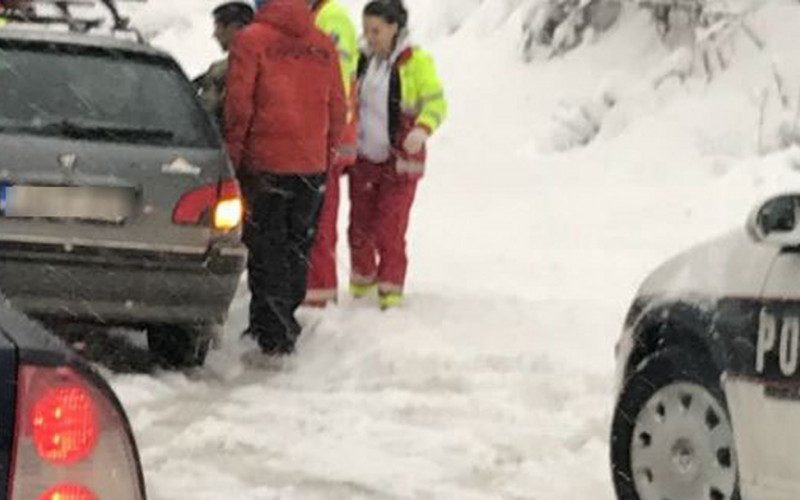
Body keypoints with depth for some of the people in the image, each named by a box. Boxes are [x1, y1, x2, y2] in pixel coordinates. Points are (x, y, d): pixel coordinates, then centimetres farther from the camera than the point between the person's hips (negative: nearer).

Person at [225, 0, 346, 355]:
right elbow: (338, 108, 9)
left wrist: (233, 157, 0)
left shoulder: (251, 40, -7)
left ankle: (274, 336, -1)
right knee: (297, 249, 14)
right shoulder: (324, 46, 6)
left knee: (266, 250, 1)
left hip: (265, 163, -4)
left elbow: (239, 106, -9)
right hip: (312, 166, 4)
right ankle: (285, 321, 22)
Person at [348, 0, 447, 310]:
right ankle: (362, 279, 29)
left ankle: (391, 288, 4)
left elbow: (436, 103, -11)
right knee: (359, 226, 8)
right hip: (363, 159, 5)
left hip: (399, 160, -5)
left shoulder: (416, 61, -9)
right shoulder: (363, 61, 7)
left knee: (390, 230, -8)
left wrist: (422, 130, -29)